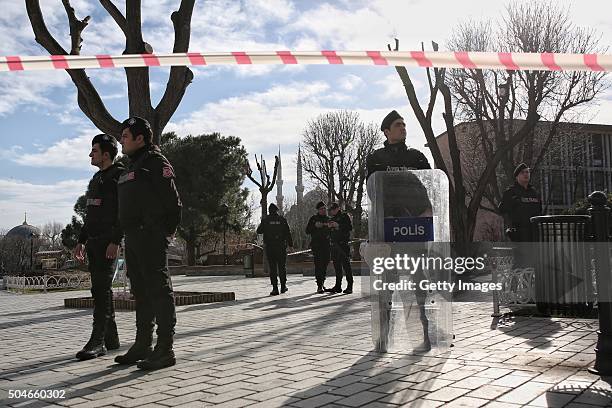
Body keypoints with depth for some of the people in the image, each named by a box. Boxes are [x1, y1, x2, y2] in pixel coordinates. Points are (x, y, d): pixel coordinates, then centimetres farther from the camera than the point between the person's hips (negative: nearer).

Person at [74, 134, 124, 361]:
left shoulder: (119, 176, -7)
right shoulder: (96, 178, 20)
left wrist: (115, 241, -22)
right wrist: (81, 241, 20)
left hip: (109, 242, -9)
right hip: (93, 241, 9)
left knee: (102, 289, -12)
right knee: (100, 289, 9)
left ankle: (97, 341, -12)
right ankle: (111, 338, 16)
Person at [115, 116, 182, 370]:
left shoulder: (155, 161, -6)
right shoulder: (132, 166, 23)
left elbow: (172, 200, -14)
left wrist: (167, 230, -12)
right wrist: (129, 234, 15)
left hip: (151, 236, -10)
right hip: (133, 239, 10)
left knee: (159, 290, -8)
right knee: (140, 292, 13)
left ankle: (165, 350, -6)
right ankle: (143, 345, 22)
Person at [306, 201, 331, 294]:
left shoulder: (328, 219, 16)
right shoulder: (313, 219, 3)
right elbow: (307, 231, -1)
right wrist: (315, 226, -16)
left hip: (326, 245, 5)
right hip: (316, 245, -5)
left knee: (325, 264, 9)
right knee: (318, 264, -11)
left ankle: (322, 283, 23)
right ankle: (319, 286, -12)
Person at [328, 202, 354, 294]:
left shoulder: (345, 216, 2)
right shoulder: (332, 219, 21)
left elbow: (350, 227, -11)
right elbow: (329, 232, 22)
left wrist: (338, 226, -17)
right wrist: (329, 227, 1)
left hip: (343, 244, -6)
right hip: (334, 245, 7)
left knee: (346, 265, -7)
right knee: (337, 267, 8)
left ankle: (349, 286, -4)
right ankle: (338, 286, 12)